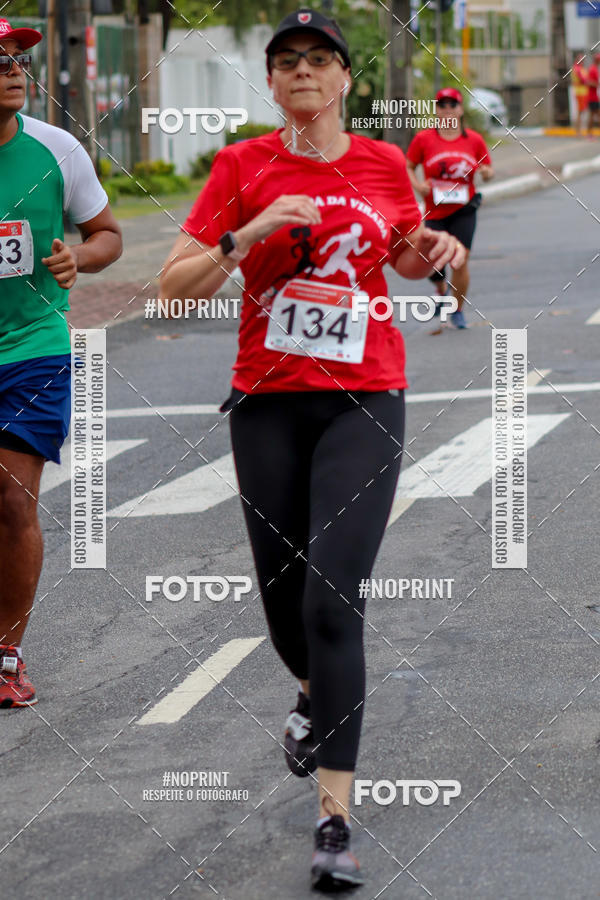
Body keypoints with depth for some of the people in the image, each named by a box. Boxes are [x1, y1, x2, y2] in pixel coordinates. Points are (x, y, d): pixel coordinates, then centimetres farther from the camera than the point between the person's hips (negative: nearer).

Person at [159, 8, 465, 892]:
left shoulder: (385, 164, 4)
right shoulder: (243, 166, 0)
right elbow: (176, 284, -4)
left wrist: (433, 254, 1)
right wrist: (251, 234, -18)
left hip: (363, 400, -1)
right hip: (267, 402, 1)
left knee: (333, 597, -14)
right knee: (284, 596, 10)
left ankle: (335, 818, -14)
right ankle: (314, 695, 47)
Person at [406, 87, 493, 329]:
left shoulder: (474, 140, 4)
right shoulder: (423, 139, 0)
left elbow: (488, 168, 13)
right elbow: (408, 167, 7)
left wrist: (487, 172, -11)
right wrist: (417, 184, -12)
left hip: (464, 211, 0)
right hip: (434, 211, 0)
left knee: (460, 259, -11)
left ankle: (458, 311, 6)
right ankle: (442, 294, 32)